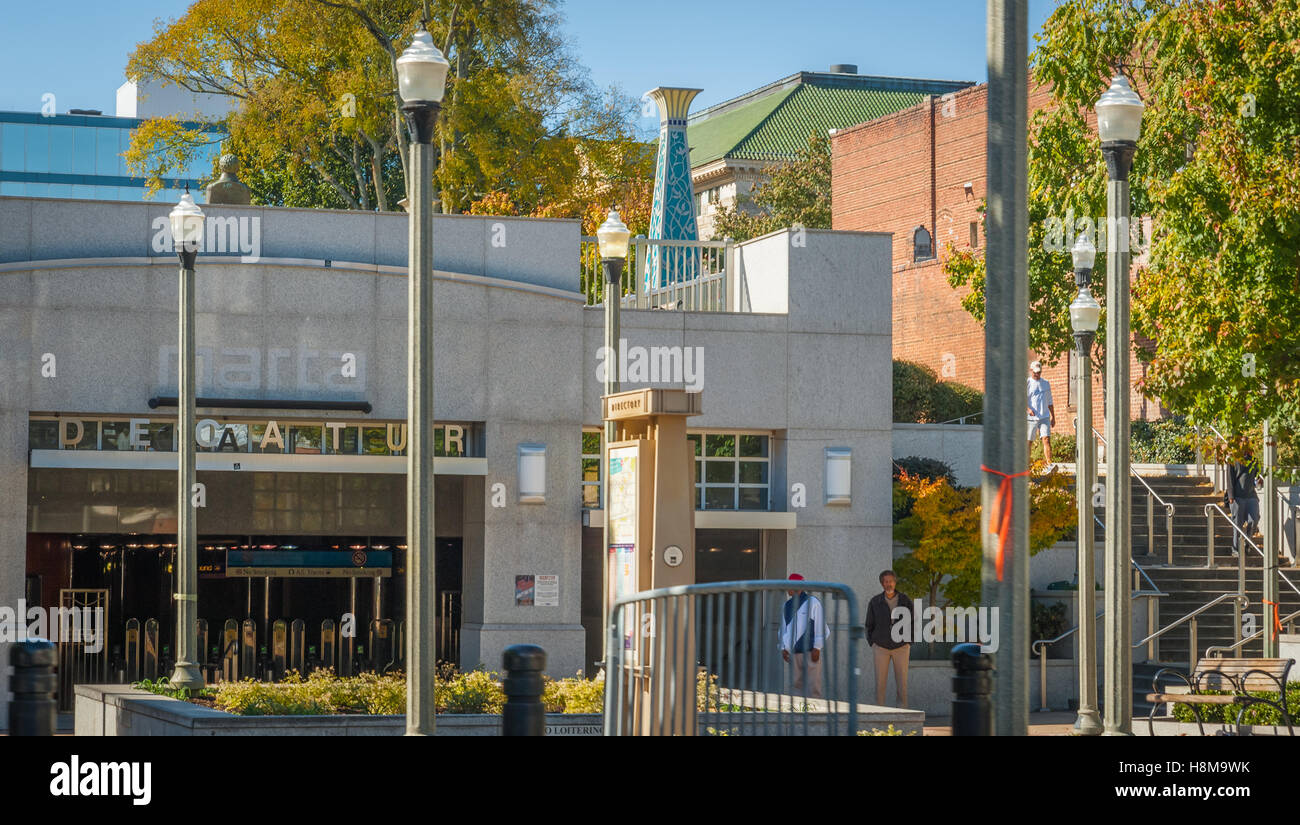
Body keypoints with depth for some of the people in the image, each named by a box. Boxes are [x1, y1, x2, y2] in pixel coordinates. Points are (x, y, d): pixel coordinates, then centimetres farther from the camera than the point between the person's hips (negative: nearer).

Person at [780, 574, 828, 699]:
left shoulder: (813, 602, -2)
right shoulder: (786, 606, 14)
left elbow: (820, 626, -3)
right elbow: (783, 628, 21)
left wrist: (817, 648, -8)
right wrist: (783, 648, 11)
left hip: (810, 651, -5)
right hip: (793, 652, 5)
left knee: (813, 685, -7)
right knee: (797, 684, 6)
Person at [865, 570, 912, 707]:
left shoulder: (905, 600, -6)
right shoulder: (875, 602, -6)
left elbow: (912, 622, 3)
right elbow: (869, 625, 4)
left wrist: (909, 644, -4)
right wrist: (872, 645, -3)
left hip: (901, 648, 0)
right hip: (881, 648, 0)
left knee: (902, 683, -2)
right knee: (880, 683, -2)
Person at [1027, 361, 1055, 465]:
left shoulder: (1046, 383, 16)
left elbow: (1049, 402, 22)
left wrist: (1053, 417, 19)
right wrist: (1028, 409, -24)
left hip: (1044, 417, 2)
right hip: (1031, 418, -2)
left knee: (1046, 439, -12)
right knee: (1028, 442, 1)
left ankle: (1049, 464, -21)